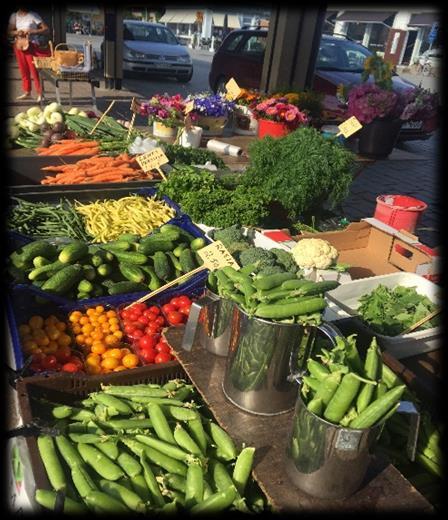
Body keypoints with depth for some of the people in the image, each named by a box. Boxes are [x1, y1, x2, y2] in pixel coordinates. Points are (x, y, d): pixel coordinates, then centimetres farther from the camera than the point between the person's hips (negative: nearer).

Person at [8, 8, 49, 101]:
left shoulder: (33, 15, -2)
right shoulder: (14, 16, 11)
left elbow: (46, 29, -7)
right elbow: (9, 31, 13)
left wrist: (32, 32, -17)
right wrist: (16, 32, -9)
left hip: (31, 45, -5)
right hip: (18, 45, 5)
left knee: (34, 70, -11)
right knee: (23, 70, 6)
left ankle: (40, 93, -11)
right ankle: (27, 92, 14)